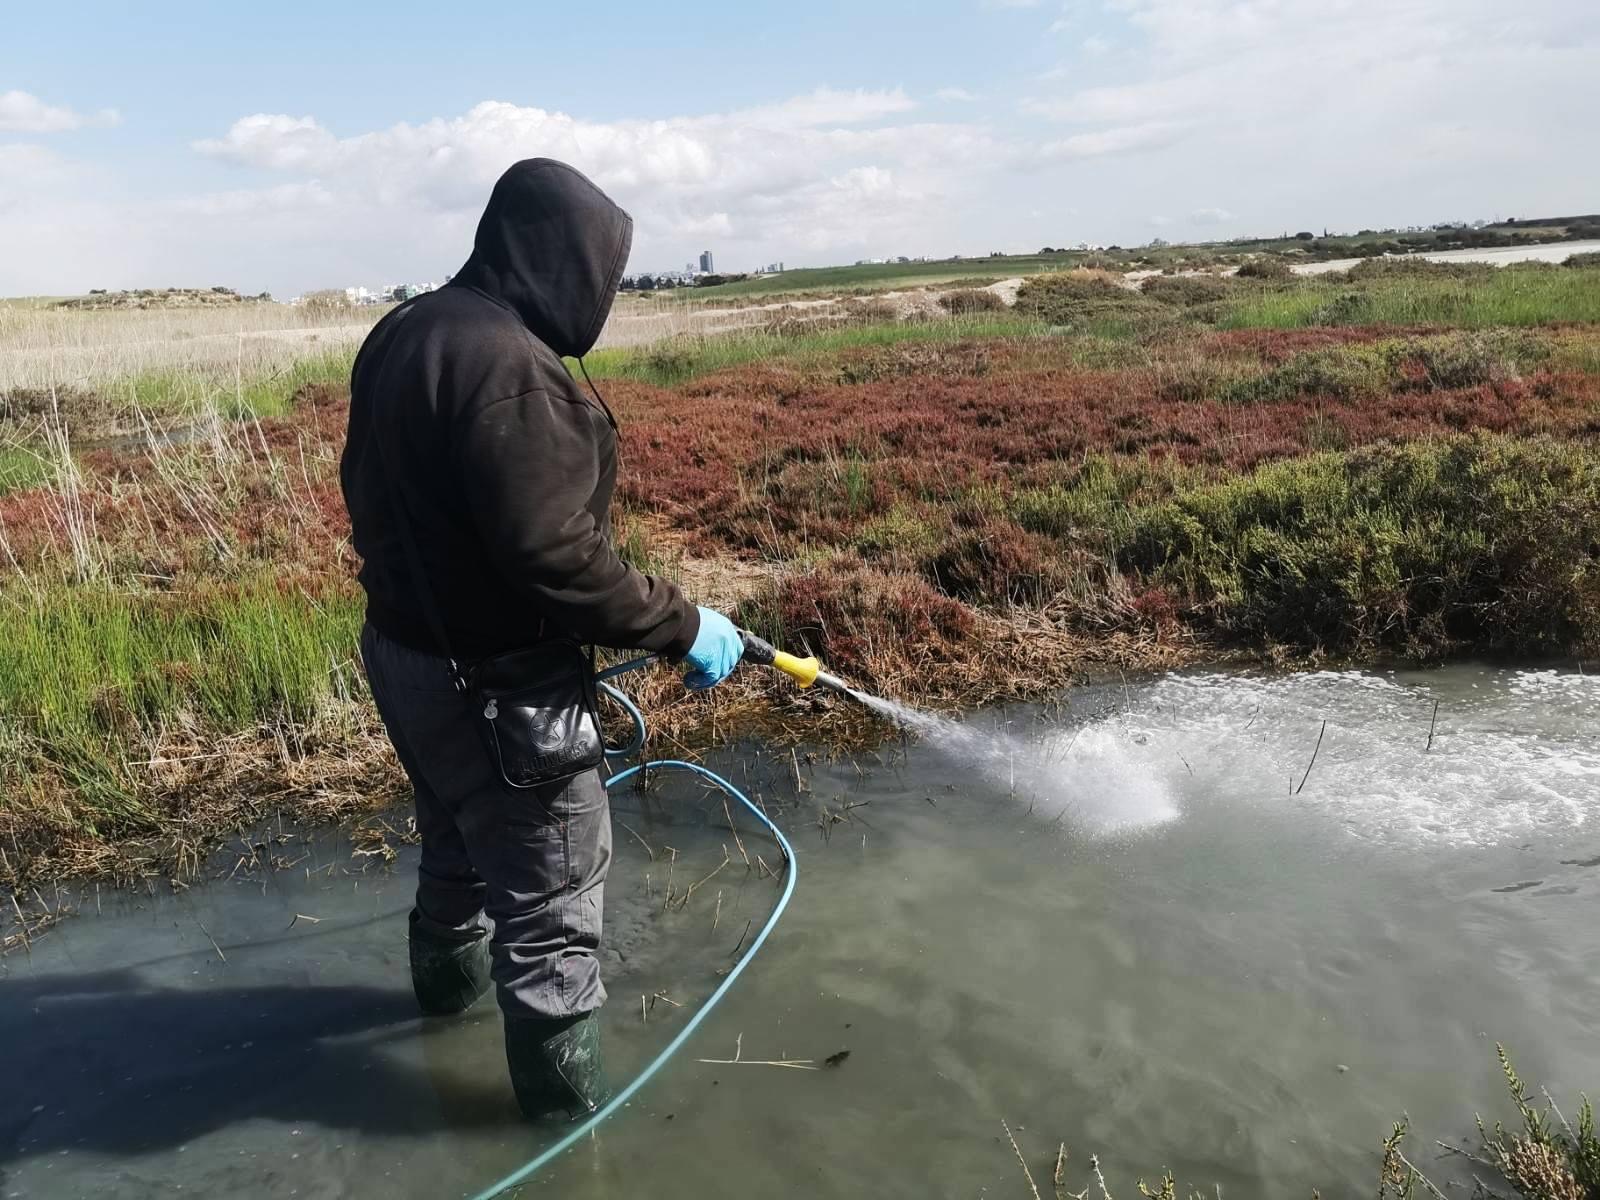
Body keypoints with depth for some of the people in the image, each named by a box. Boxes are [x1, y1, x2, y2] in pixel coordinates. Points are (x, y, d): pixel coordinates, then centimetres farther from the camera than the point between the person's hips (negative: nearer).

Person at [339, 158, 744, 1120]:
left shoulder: (404, 334, 5)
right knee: (553, 891, 5)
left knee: (459, 835, 31)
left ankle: (450, 972, 55)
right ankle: (566, 1094, 18)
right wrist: (683, 627, -20)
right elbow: (557, 559, -30)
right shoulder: (509, 366, -26)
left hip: (405, 650, 10)